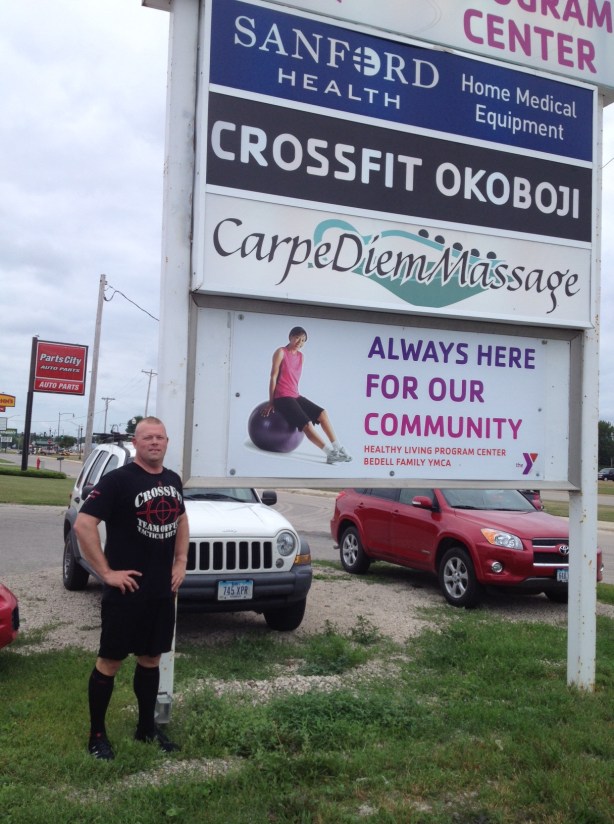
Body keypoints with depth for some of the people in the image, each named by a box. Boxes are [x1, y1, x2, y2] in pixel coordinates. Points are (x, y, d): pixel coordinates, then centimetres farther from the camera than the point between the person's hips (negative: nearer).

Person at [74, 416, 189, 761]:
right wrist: (106, 572, -18)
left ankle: (147, 727, 31)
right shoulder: (118, 479, -13)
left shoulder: (173, 480, 7)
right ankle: (97, 734, 19)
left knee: (151, 658, 16)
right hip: (127, 591, -6)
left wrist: (181, 562, 10)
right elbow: (83, 524, -18)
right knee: (110, 660, 4)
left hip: (163, 591, 6)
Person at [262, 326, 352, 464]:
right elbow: (273, 376, -8)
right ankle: (330, 453, -29)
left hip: (295, 396, 8)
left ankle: (337, 448, -6)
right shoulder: (281, 352, -7)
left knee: (321, 413, -5)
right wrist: (271, 401, -9)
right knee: (306, 423, -22)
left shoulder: (300, 356, 13)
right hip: (282, 397, -8)